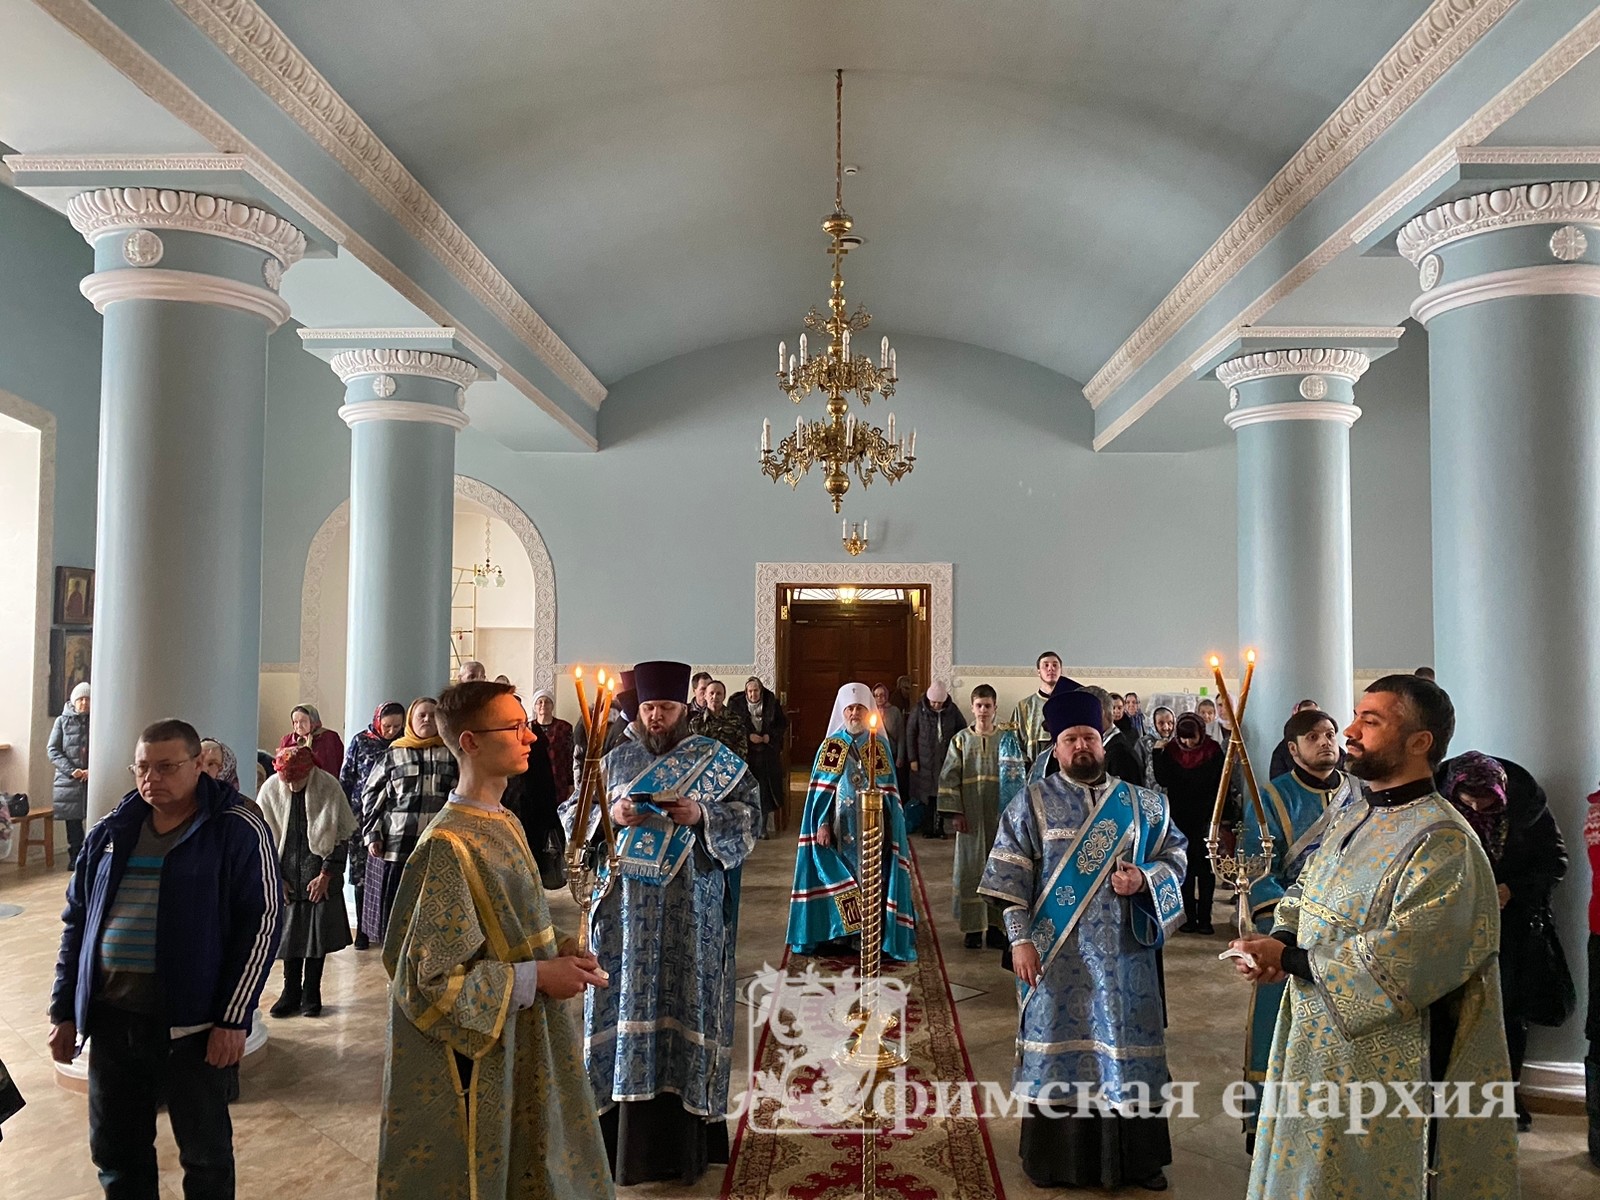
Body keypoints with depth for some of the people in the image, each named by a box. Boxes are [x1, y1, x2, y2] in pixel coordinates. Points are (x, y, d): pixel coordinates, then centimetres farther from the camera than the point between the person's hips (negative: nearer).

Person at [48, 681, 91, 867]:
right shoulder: (62, 721, 6)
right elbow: (52, 750, 1)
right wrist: (71, 770, -10)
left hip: (93, 780, -1)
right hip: (68, 780, 1)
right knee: (73, 822, 4)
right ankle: (75, 858, 14)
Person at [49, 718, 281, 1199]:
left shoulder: (237, 828, -8)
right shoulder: (112, 830, 9)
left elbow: (261, 921, -10)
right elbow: (76, 920, 15)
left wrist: (233, 1017, -14)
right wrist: (64, 1011, 11)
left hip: (193, 1020, -5)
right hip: (110, 1015, 5)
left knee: (204, 1152, 9)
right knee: (115, 1151, 15)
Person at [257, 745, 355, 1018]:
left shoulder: (329, 788, -12)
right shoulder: (270, 790, -7)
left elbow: (342, 836, -5)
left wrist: (326, 875, -7)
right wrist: (276, 878, -1)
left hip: (320, 876, -1)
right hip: (286, 876, 1)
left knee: (318, 933, 2)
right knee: (288, 933, 4)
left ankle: (311, 994, 14)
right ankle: (291, 993, 17)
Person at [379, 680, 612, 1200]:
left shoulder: (506, 826, 6)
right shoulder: (449, 845, -22)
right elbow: (433, 977, -21)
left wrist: (555, 947, -1)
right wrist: (539, 976, -19)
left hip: (522, 1044, 8)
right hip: (477, 1058, -8)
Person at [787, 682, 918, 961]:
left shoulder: (880, 745, 5)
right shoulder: (830, 745, 3)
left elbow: (888, 791, 5)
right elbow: (821, 790, 0)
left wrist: (887, 828, -2)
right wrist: (822, 823, -10)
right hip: (839, 825, 0)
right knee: (836, 877, 0)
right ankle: (838, 935, 8)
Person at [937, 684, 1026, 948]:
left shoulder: (1007, 740, 4)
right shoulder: (961, 739, 3)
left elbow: (1019, 775, 2)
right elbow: (949, 777, 1)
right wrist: (955, 812, -7)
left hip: (999, 814, 0)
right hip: (970, 815, 0)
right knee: (970, 869, 1)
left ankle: (994, 925, 12)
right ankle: (973, 927, 9)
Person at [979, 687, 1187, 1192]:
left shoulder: (1141, 803, 5)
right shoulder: (1032, 802, -1)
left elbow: (1175, 853, 10)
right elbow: (1010, 876, -4)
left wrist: (1145, 878, -11)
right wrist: (1020, 939, -11)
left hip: (1123, 952, 2)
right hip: (1058, 953, -2)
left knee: (1124, 1047, 8)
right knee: (1059, 1045, 5)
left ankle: (1135, 1158, 23)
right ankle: (1057, 1158, 20)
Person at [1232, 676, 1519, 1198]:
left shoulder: (1442, 843, -21)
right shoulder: (1350, 817, 6)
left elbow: (1399, 963, -26)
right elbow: (1304, 893, 16)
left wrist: (1288, 959, -20)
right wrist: (1279, 940, -6)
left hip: (1383, 1061, -8)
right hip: (1316, 1044, 8)